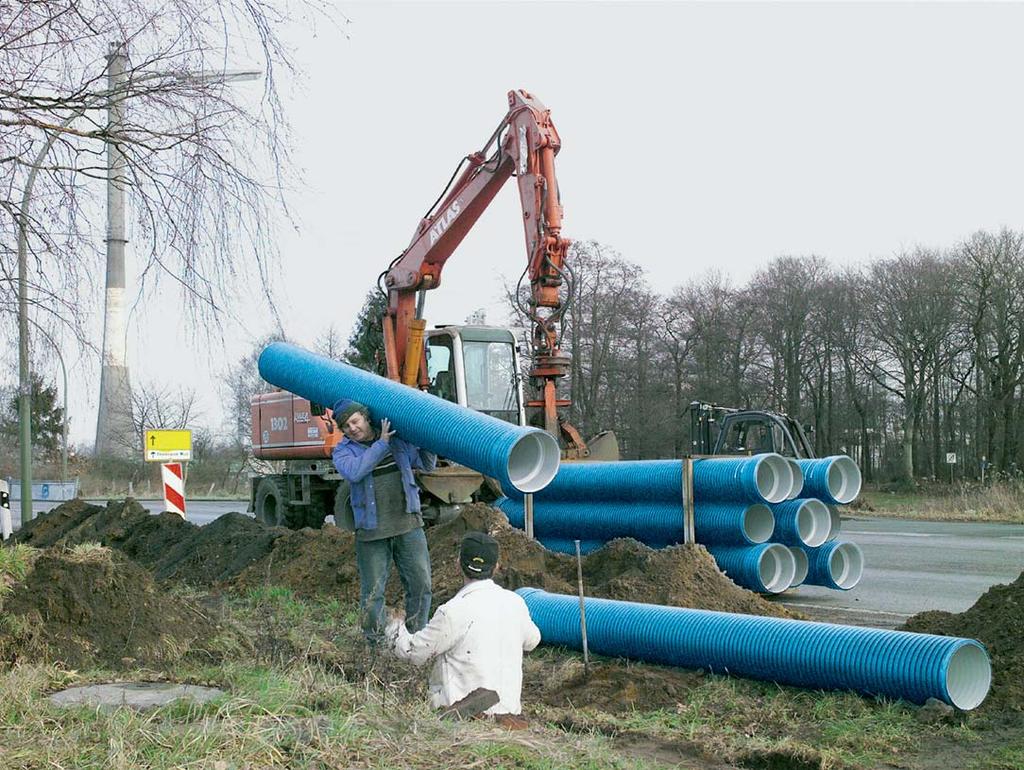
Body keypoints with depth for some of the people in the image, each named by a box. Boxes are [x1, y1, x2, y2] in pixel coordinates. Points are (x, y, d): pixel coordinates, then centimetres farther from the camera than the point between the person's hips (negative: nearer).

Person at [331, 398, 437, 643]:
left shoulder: (398, 440, 9)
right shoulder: (343, 451, 1)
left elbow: (427, 464, 20)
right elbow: (353, 471, -22)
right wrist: (382, 444, -19)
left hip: (408, 524, 3)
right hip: (372, 530, -2)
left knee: (420, 584, 4)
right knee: (372, 591, 2)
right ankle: (375, 642, 17)